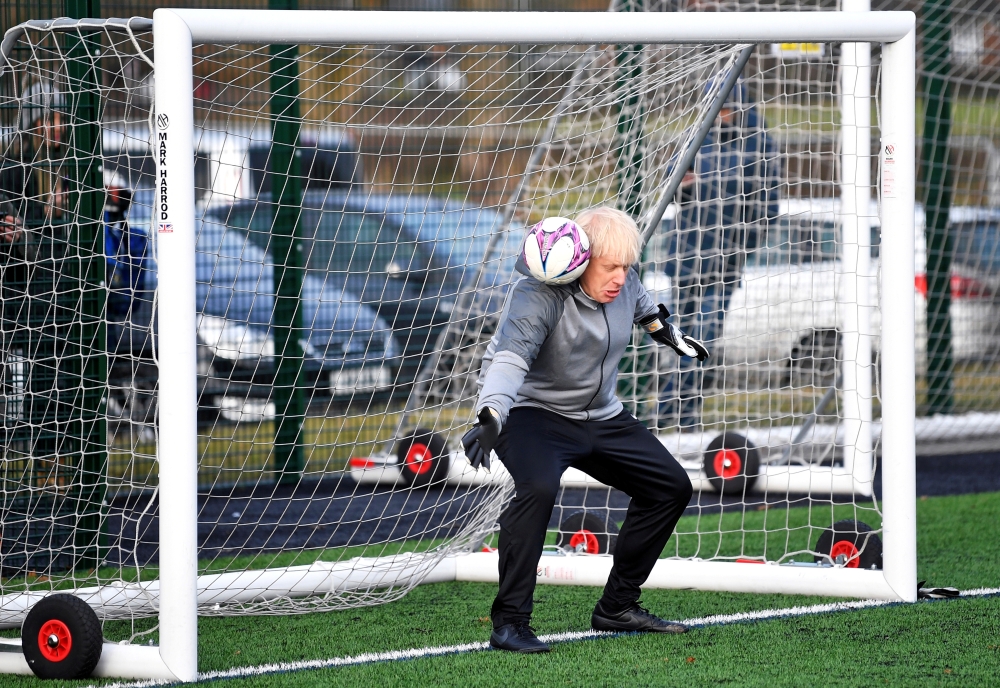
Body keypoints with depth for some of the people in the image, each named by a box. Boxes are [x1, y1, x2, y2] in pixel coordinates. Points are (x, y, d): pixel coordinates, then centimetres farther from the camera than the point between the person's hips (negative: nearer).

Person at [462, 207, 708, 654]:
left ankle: (617, 608, 18)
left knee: (671, 486, 9)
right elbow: (510, 356, -42)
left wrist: (665, 333, 34)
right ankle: (509, 623, -31)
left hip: (600, 417, 8)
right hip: (533, 413, -8)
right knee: (538, 487, -36)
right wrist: (490, 419, -57)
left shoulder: (622, 281, -6)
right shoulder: (539, 294, -28)